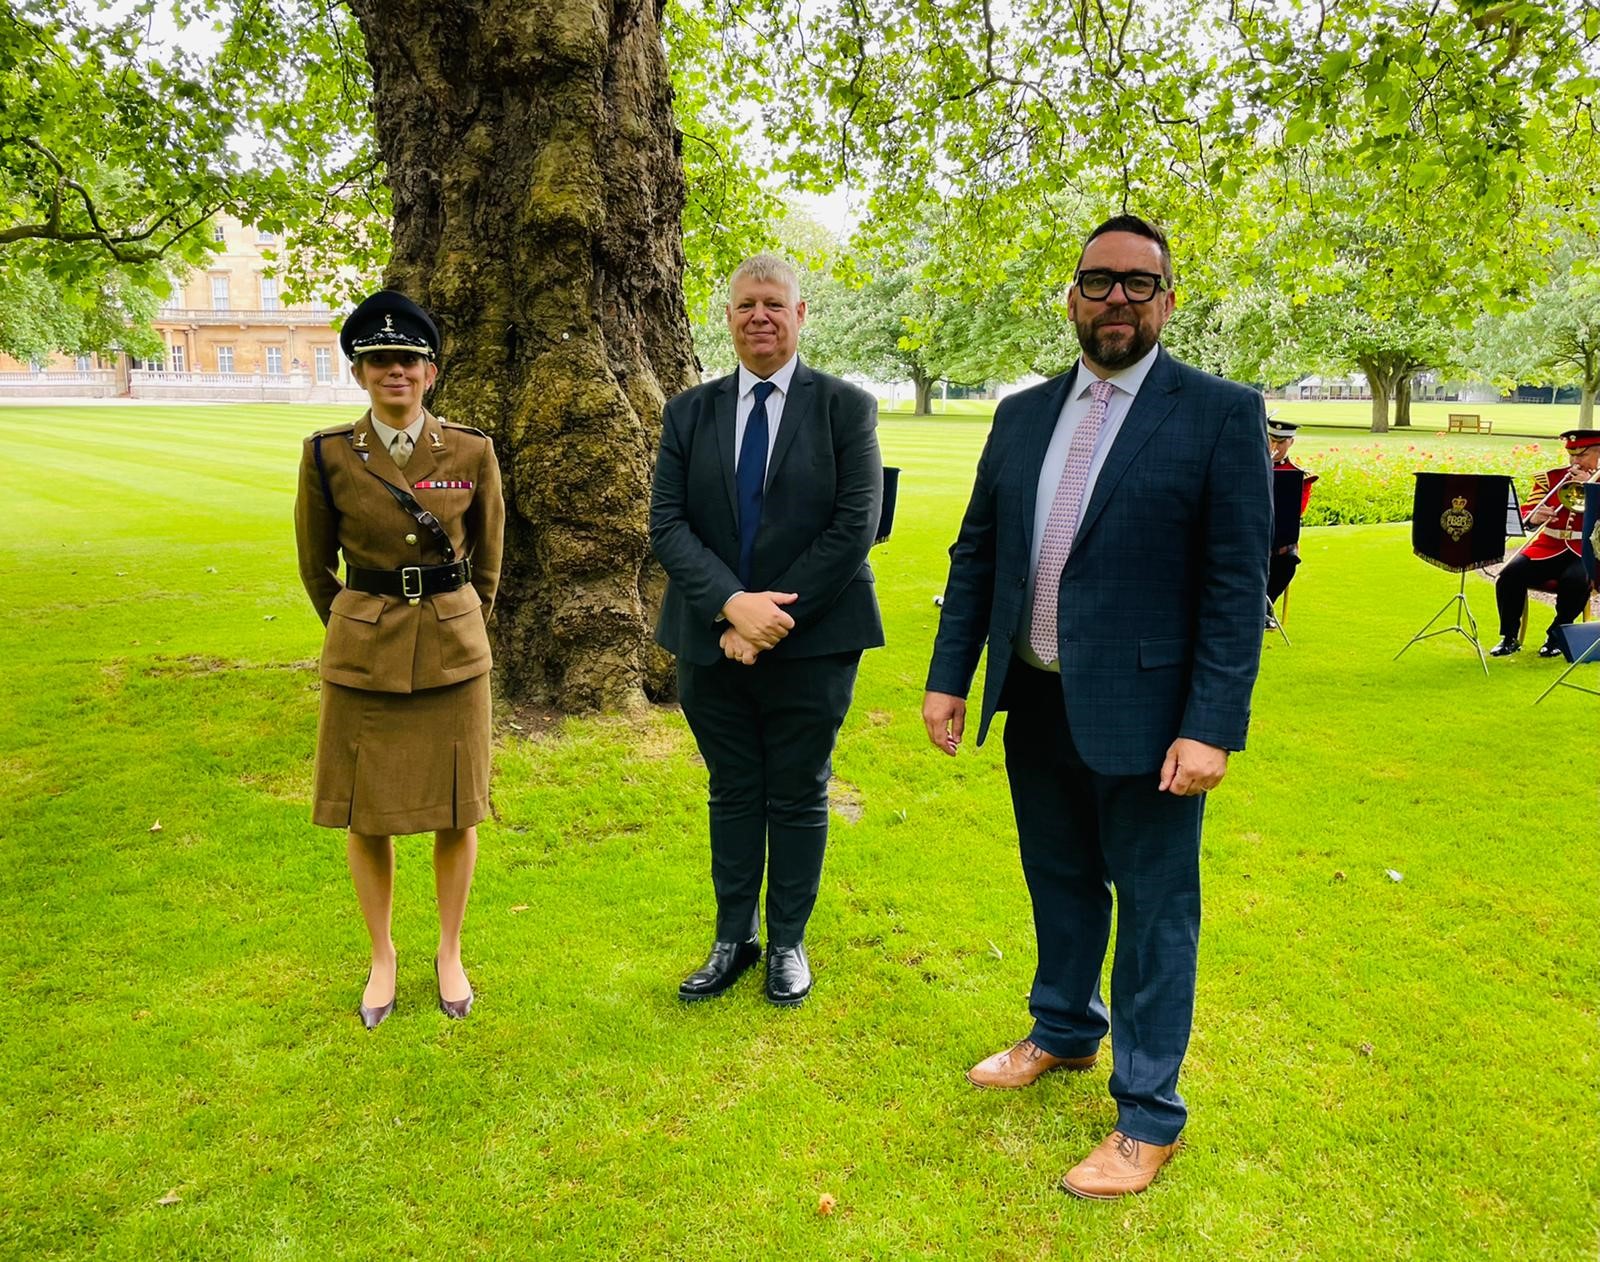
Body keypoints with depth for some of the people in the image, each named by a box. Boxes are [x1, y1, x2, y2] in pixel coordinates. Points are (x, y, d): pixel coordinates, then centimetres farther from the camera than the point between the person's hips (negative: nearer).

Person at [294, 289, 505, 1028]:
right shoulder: (327, 455, -5)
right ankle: (382, 956, 29)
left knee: (457, 811, 8)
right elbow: (314, 565, 8)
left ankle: (450, 953, 28)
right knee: (365, 814, 8)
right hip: (361, 654, 0)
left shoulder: (472, 453, -4)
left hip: (454, 651, 0)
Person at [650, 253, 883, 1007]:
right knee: (732, 794, 14)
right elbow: (666, 525, -3)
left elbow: (855, 527, -11)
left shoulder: (847, 408, -2)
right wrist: (733, 603, -18)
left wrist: (773, 617, -16)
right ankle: (733, 939, 31)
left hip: (813, 641, -2)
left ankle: (788, 943, 28)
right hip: (712, 640, 3)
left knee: (798, 797, 10)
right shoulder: (688, 414, 6)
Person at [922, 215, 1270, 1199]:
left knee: (1155, 912, 8)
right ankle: (1065, 1034, 45)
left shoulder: (1221, 414, -8)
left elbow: (1239, 584, -12)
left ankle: (1148, 1116, 25)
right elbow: (976, 553, 11)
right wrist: (949, 676, 6)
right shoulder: (1022, 415, 8)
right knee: (1060, 885, 22)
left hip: (1143, 714, -5)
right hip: (1037, 708, 5)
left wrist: (1212, 728, -17)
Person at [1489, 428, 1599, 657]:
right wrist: (1535, 516, -20)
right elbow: (1526, 515, 3)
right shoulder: (1549, 478, 12)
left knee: (1575, 581, -35)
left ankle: (1556, 637, -12)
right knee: (1511, 574, -24)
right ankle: (1510, 638, -11)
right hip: (1548, 548, 2)